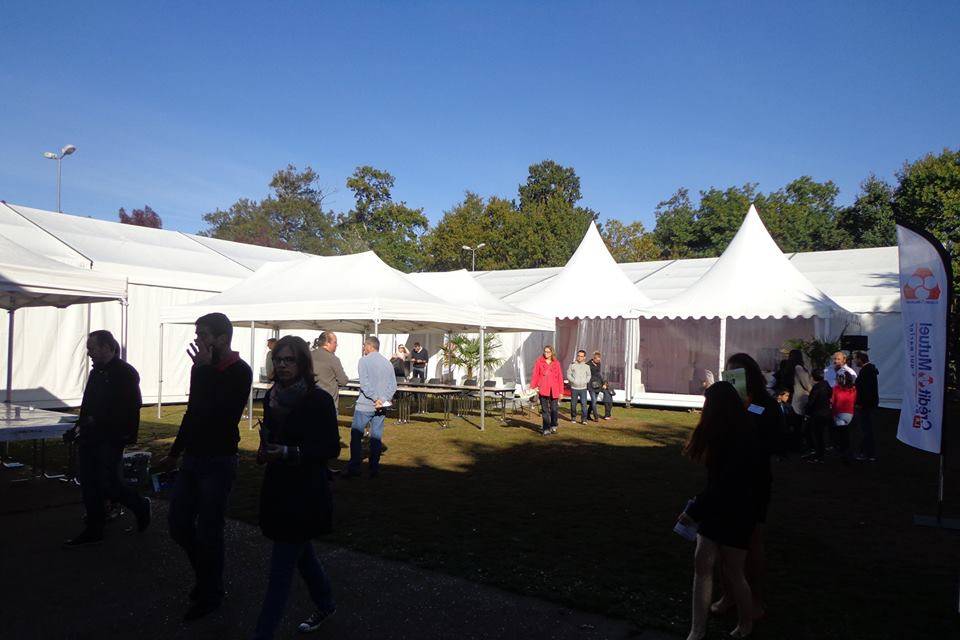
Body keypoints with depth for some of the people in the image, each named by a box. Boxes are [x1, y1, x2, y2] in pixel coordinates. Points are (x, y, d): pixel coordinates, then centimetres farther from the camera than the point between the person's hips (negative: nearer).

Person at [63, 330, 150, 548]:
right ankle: (94, 531, 21)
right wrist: (81, 425, 4)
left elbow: (125, 411, -19)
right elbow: (87, 405, 20)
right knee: (89, 483, 10)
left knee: (109, 484, -6)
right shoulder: (96, 373, 15)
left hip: (111, 440, -8)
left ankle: (140, 506, 20)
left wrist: (94, 423, -21)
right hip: (91, 438, 9)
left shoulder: (126, 374, -12)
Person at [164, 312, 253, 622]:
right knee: (179, 525, 13)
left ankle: (211, 594, 20)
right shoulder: (201, 368, 7)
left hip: (218, 462, -7)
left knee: (208, 532, 1)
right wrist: (175, 451, 26)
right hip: (192, 458, 8)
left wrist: (205, 369, -25)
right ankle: (207, 573, 35)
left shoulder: (239, 372, -14)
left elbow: (218, 413, -28)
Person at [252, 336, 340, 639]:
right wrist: (265, 451, -3)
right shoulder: (272, 397, 4)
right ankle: (325, 605, 42)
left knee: (281, 566, -2)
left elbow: (332, 448, -15)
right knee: (302, 553, 21)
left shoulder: (319, 400, -16)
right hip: (278, 487, 7)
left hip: (306, 492, -7)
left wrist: (289, 453, -25)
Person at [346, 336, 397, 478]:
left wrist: (376, 399, -16)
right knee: (376, 437, 8)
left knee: (356, 435, 2)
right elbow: (393, 385, 2)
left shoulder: (364, 361, -6)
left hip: (365, 405, -5)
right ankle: (374, 469, 10)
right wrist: (385, 399, -4)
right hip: (381, 407, 5)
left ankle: (354, 468, -1)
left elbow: (365, 384, -17)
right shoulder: (387, 362, 8)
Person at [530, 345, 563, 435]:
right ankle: (546, 429, 6)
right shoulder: (539, 362, 5)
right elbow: (535, 375, 2)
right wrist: (532, 387, -8)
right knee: (545, 410, 1)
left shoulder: (556, 363, 8)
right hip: (543, 390, -1)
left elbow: (560, 378, 8)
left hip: (554, 390, 1)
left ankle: (553, 426, 25)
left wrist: (561, 391, 5)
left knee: (554, 409, 4)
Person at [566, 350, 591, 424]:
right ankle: (573, 417, 24)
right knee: (573, 404, 7)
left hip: (583, 388, 0)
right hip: (574, 388, 0)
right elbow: (568, 374, 3)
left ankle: (584, 419, -8)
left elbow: (589, 375, 15)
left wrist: (585, 381, -3)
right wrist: (573, 381, -11)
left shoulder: (587, 366, 6)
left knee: (584, 404, -10)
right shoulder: (572, 364, 2)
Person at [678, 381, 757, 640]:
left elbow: (726, 484, -26)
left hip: (736, 512, -8)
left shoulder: (740, 439, -23)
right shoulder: (724, 434, 8)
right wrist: (699, 506, 7)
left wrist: (695, 511, -22)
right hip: (716, 507, 8)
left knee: (733, 572, 6)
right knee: (702, 563, 4)